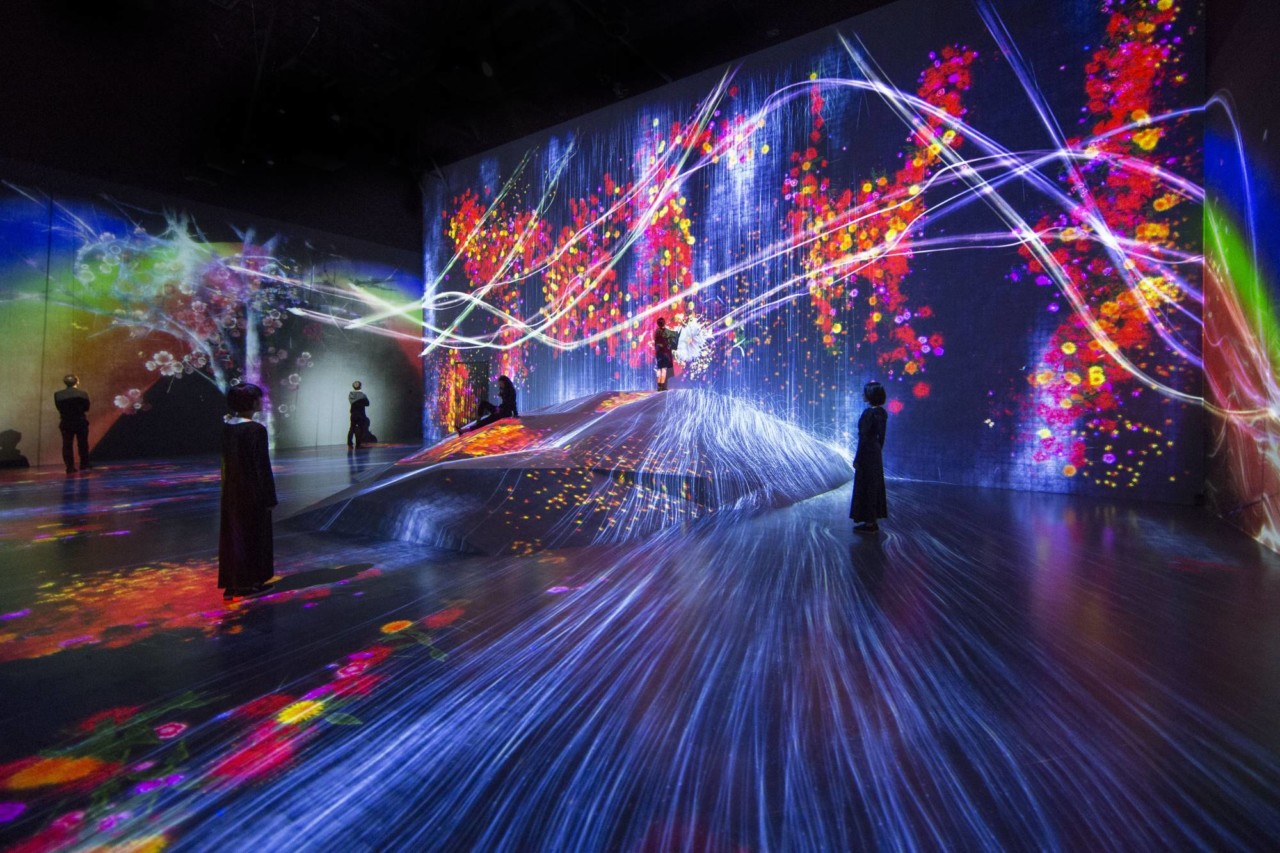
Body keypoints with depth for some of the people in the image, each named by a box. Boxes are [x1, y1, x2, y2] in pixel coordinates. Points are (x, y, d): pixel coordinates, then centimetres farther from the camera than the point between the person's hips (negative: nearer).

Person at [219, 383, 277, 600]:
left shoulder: (226, 424, 2)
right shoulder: (256, 429, -19)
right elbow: (262, 465, -17)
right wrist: (269, 497, -11)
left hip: (231, 488, 7)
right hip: (252, 491, -7)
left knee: (233, 534, 14)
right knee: (253, 534, 7)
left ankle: (232, 582, 23)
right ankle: (249, 582, 18)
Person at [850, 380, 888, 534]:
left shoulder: (868, 412, -19)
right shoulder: (882, 412, 7)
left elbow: (864, 438, -19)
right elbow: (881, 436, 12)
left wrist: (857, 459, -14)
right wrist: (878, 450, 21)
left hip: (867, 454, -9)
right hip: (876, 453, 9)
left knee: (865, 487, 1)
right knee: (875, 486, 14)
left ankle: (869, 522, 8)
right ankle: (873, 521, 22)